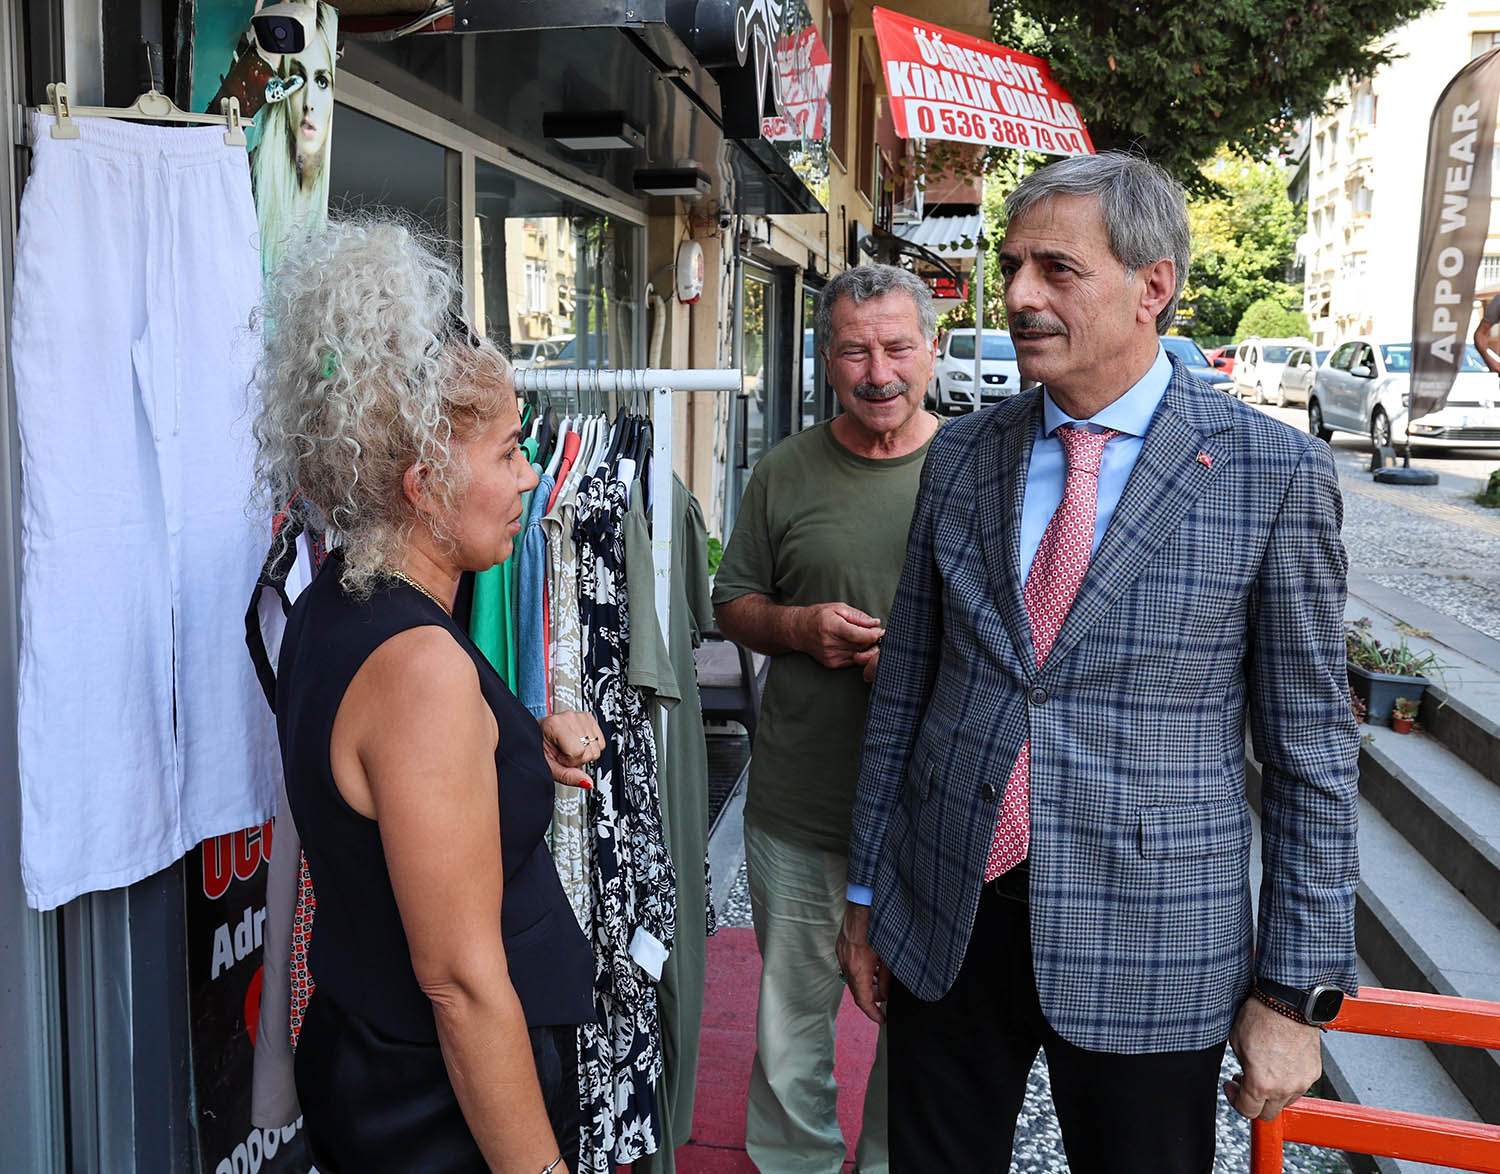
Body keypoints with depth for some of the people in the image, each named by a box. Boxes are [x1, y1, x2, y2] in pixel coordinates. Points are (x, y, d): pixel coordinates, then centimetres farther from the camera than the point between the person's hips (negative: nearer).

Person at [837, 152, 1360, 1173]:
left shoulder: (1277, 475, -8)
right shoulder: (961, 456, 3)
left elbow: (1311, 749, -5)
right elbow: (906, 684, 7)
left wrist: (1297, 991, -5)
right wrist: (868, 892, 10)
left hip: (1149, 942, -3)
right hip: (946, 919, 3)